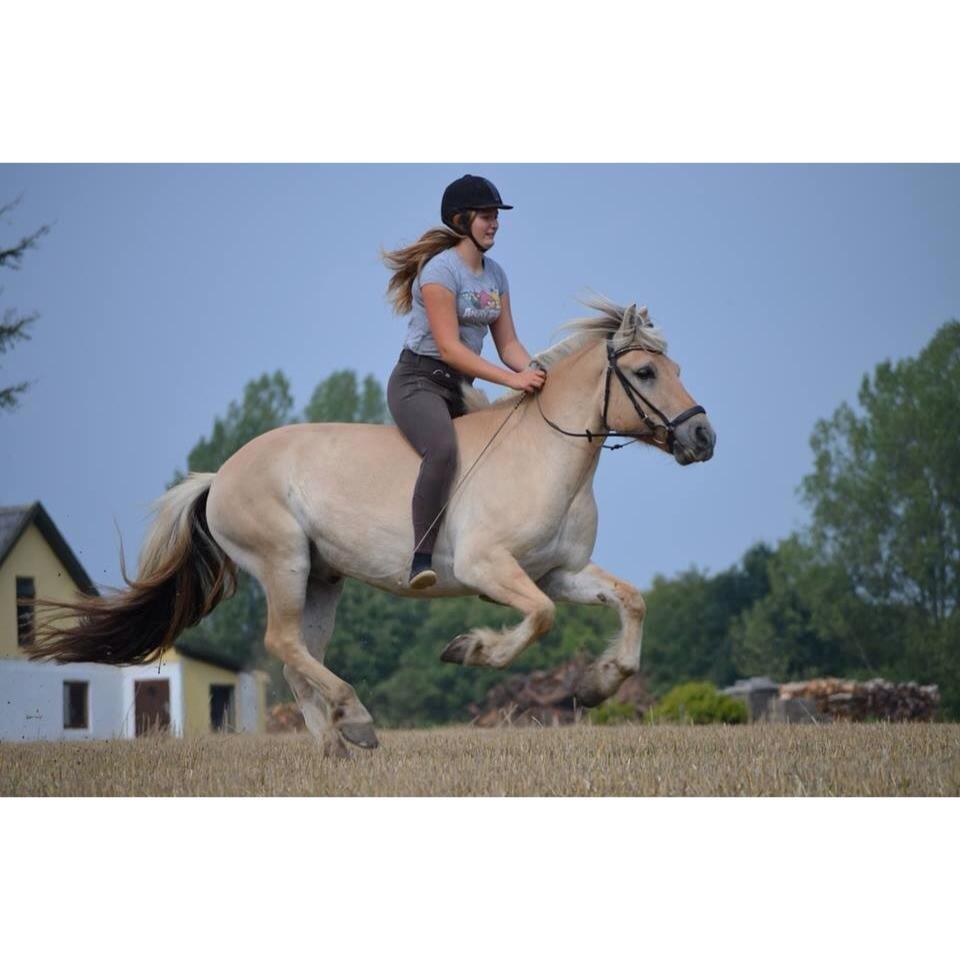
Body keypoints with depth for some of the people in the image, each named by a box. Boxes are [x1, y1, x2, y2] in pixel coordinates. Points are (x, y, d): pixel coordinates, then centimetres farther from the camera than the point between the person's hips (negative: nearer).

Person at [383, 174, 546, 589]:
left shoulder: (495, 275, 13)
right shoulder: (440, 269, -13)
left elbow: (507, 343, 12)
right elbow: (449, 347, -20)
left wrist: (536, 375, -9)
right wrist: (512, 379, -24)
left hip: (459, 388, 9)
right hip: (418, 380, -9)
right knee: (443, 450, -36)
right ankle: (421, 559, -42)